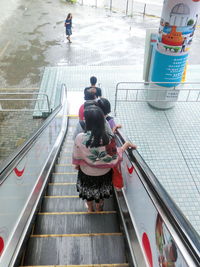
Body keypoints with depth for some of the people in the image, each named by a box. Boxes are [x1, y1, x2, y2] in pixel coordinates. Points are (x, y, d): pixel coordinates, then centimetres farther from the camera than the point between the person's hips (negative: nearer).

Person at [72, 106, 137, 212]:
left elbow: (77, 156, -15)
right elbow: (115, 156, -17)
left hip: (87, 172, 0)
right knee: (101, 191, 30)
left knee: (88, 190, 30)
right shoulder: (108, 139, -30)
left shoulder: (80, 137, -31)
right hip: (103, 173, 1)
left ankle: (90, 208, 56)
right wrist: (127, 144, -5)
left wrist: (77, 165, 8)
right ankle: (99, 207, 57)